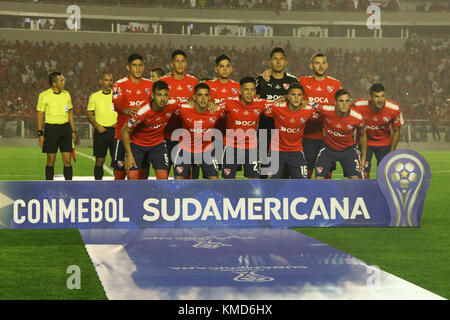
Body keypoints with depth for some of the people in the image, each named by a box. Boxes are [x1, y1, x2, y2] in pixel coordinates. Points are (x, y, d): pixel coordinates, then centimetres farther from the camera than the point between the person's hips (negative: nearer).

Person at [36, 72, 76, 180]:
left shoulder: (66, 94, 9)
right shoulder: (44, 95, -5)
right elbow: (40, 115, -3)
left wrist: (73, 131, 12)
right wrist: (40, 134, -8)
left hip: (65, 128, 4)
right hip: (51, 129, -3)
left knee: (67, 160, -1)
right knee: (51, 160, 1)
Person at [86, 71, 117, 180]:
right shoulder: (94, 96, 7)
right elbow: (89, 115, 7)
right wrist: (97, 126, -8)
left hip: (114, 130, 0)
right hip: (100, 131, 0)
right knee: (99, 160, 1)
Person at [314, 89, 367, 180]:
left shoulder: (357, 118, -21)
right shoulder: (325, 110, -25)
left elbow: (362, 136, -1)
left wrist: (363, 157, 4)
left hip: (348, 149, 0)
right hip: (328, 148, 0)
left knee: (355, 179, -13)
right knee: (319, 178, -9)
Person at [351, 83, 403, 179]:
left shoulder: (394, 109, -23)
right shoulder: (358, 106, -27)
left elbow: (396, 131, -6)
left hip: (384, 144, 1)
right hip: (364, 142, -1)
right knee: (363, 173, -8)